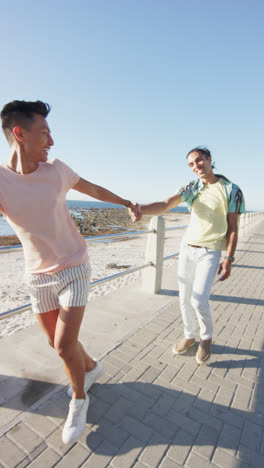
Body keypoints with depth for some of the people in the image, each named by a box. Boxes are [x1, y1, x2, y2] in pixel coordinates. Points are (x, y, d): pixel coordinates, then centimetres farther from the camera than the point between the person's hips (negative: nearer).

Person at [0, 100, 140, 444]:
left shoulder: (56, 169, -8)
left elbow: (94, 190, 9)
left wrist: (128, 203, 20)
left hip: (74, 270, -1)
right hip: (39, 276, 2)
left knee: (64, 345, -6)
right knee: (58, 341, 15)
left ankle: (79, 399, 25)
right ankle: (91, 368, 46)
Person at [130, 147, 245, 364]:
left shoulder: (231, 190, -5)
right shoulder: (192, 188, 3)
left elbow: (233, 228, -4)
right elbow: (165, 205, -12)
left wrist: (229, 259, -9)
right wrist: (140, 210, -30)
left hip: (210, 252, -4)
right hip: (187, 249, 4)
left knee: (199, 300, -9)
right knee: (185, 298, 10)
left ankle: (206, 339, 22)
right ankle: (189, 336, 34)